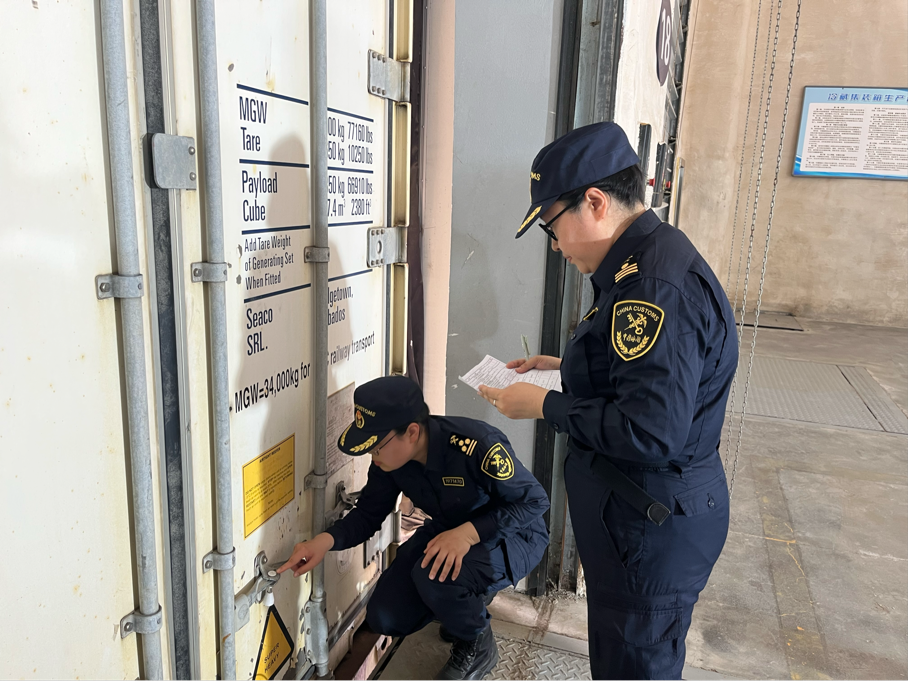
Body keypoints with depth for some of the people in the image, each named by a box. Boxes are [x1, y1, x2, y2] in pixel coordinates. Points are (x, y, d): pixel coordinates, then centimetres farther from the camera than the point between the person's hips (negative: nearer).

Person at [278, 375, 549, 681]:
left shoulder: (478, 445, -36)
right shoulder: (389, 457, -15)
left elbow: (535, 501, -26)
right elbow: (368, 514, -4)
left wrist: (470, 532, -39)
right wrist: (326, 540, -24)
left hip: (512, 535, -6)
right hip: (449, 531, 6)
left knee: (434, 576, -34)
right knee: (385, 618, -3)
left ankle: (478, 646, -1)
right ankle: (465, 606, 24)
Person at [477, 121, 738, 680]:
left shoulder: (656, 286, -28)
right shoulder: (650, 260, 7)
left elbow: (650, 432, -32)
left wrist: (545, 405, -20)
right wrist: (567, 368, 9)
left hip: (653, 526, -10)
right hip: (644, 513, 10)